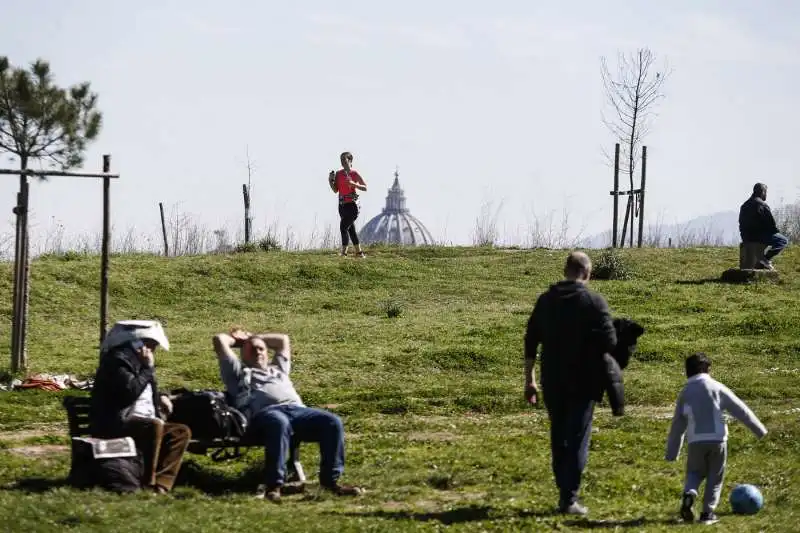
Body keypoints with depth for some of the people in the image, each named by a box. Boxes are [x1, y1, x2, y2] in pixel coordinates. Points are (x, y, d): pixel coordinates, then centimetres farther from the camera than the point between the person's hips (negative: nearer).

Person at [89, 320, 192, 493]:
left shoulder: (138, 361, 19)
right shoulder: (118, 359, -11)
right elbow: (130, 391, -24)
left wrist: (160, 398, 15)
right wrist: (148, 368, -13)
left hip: (144, 422, 10)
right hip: (114, 424, -10)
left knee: (181, 432, -5)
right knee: (154, 426, -35)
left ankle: (161, 484, -17)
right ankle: (148, 483, -27)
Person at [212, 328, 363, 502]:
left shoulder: (278, 369, 44)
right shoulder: (238, 372, 31)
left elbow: (283, 339, 55)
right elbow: (219, 340, 28)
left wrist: (252, 337, 54)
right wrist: (238, 341, 47)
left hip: (297, 409, 5)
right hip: (264, 412, -5)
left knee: (332, 422, -25)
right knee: (279, 423, -44)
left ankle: (330, 480, -23)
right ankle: (274, 486, -47)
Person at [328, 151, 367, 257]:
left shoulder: (354, 174, -7)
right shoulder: (338, 174, 10)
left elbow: (365, 188, -6)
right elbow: (335, 190, 10)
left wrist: (353, 184, -21)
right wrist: (330, 181, -6)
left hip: (351, 204, -7)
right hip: (342, 204, 7)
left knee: (343, 227, -17)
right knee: (351, 229, 12)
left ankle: (344, 252, -18)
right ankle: (359, 252, 20)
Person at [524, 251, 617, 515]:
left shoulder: (545, 300, 7)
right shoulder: (594, 302, -7)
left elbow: (530, 343, 9)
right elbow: (609, 344, -12)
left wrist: (530, 379, 15)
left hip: (552, 382, 4)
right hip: (583, 382, -4)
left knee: (558, 438, 15)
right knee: (578, 439, -2)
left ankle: (564, 493, 18)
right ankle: (569, 498, -8)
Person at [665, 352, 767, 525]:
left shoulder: (684, 393, 8)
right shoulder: (716, 388, 0)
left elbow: (677, 426, 13)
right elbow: (739, 409, 0)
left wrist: (671, 453, 19)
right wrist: (759, 429, 7)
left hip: (696, 442, 2)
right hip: (717, 439, -2)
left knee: (694, 473, 19)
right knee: (715, 478, 12)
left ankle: (689, 494, -12)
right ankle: (708, 512, 8)